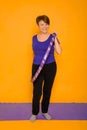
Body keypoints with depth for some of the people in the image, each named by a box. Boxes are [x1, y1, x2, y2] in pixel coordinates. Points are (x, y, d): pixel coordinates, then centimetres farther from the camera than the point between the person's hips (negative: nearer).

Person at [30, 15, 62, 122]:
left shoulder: (52, 37, -4)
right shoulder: (34, 38, 4)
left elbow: (59, 52, -18)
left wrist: (55, 38, -21)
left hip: (50, 67, -1)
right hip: (37, 67, 1)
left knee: (47, 91, 11)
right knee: (37, 92, -1)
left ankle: (45, 111, 31)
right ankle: (34, 113, 20)